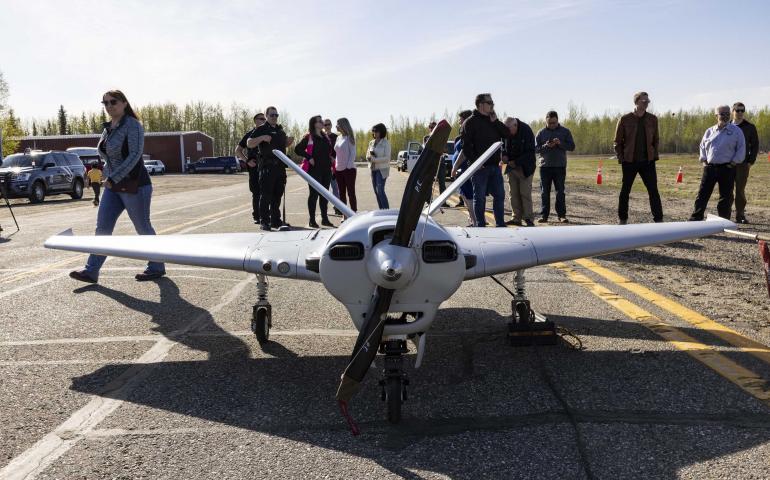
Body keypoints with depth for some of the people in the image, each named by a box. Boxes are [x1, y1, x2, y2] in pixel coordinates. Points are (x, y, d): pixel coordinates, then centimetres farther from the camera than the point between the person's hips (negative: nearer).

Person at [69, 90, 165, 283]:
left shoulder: (132, 125, -12)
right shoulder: (108, 128, 12)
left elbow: (135, 155, -21)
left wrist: (113, 178, -23)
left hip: (134, 186, -8)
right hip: (113, 187, 8)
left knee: (143, 228, 3)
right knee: (102, 227, 2)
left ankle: (157, 268, 17)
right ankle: (91, 271, 4)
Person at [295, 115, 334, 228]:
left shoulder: (325, 136, 14)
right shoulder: (309, 137, -6)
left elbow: (330, 150, 28)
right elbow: (297, 149, -11)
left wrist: (331, 158, 11)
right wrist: (309, 158, -15)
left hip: (326, 169, 7)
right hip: (314, 169, -7)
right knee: (314, 194, -3)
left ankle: (325, 219, 17)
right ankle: (312, 220, 2)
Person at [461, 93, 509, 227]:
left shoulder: (493, 120, 16)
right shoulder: (471, 122, -6)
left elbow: (506, 134, 6)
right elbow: (466, 145, -12)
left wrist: (495, 121, -3)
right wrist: (475, 162, -19)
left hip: (495, 165, 7)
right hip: (480, 166, -7)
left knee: (499, 195, 10)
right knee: (480, 197, 1)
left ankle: (500, 224, 19)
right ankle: (480, 225, 9)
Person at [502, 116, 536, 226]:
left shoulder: (526, 131, -17)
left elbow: (530, 152, -17)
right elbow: (503, 146, 14)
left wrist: (516, 162, -23)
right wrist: (504, 155, -7)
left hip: (525, 168, -5)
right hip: (511, 167, 5)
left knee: (525, 193, -6)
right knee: (514, 194, 5)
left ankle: (528, 218, 0)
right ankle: (517, 218, 10)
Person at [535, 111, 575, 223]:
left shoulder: (565, 132, 6)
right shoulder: (541, 133, 7)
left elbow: (572, 146, 1)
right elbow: (535, 148, 2)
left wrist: (560, 143, -16)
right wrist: (546, 146, -16)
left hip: (560, 166, -1)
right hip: (545, 166, 1)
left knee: (560, 192, 2)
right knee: (544, 192, 2)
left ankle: (562, 215, 7)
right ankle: (544, 215, 7)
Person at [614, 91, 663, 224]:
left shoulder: (652, 119, 5)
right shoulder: (625, 119, -3)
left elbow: (656, 139, 13)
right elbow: (618, 141, 1)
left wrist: (654, 155, 4)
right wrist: (621, 158, -4)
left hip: (648, 161, 2)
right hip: (629, 162, -2)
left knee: (653, 191, -1)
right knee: (625, 191, 6)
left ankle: (659, 219, 4)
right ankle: (622, 219, 19)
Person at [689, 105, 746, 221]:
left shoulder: (736, 131, 1)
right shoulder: (710, 131, 10)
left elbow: (741, 149, 0)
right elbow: (703, 146, 17)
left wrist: (733, 162, -7)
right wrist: (704, 160, 6)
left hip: (727, 168, -2)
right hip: (709, 167, 2)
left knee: (725, 197, 3)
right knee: (702, 194, 1)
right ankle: (695, 219, 4)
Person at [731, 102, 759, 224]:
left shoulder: (750, 127, 5)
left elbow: (755, 145, 5)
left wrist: (751, 161, -5)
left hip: (743, 163, -1)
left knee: (740, 190, -1)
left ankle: (740, 215, 6)